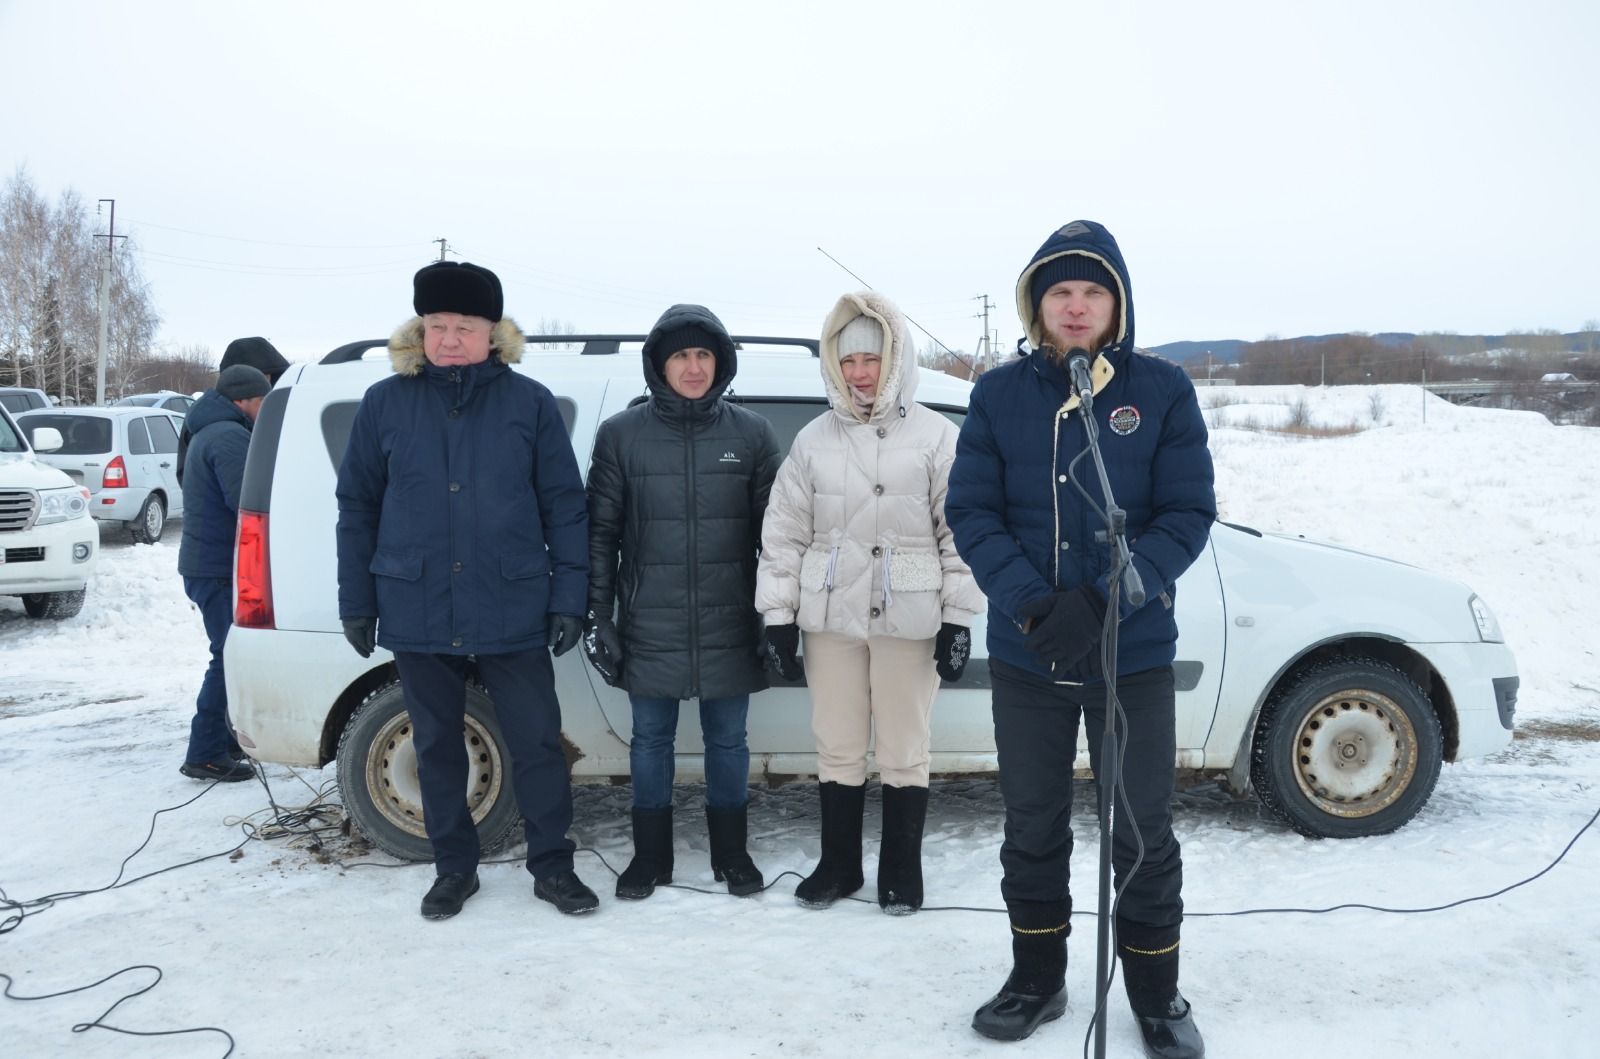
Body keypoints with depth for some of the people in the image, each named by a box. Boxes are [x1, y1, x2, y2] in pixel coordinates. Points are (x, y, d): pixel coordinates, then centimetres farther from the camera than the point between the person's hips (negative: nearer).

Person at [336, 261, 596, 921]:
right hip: (418, 615, 2)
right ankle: (454, 869, 29)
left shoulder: (530, 403, -1)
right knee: (437, 747, 13)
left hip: (513, 613, -1)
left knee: (537, 742, 5)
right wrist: (357, 604, 5)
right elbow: (357, 508, 7)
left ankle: (552, 866, 22)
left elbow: (565, 507, 0)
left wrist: (568, 598, -4)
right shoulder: (385, 404, 3)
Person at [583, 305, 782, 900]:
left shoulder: (751, 434, 1)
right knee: (650, 740, 12)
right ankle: (650, 856, 27)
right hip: (650, 629, 0)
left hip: (729, 629, 0)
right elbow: (600, 532, 1)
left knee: (728, 741, 12)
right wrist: (597, 617, -2)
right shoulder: (621, 435, 0)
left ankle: (731, 852, 29)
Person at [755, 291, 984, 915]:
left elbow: (960, 532, -2)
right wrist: (778, 617, 3)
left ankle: (901, 872, 22)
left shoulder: (935, 436, -2)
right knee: (837, 747, 11)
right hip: (831, 614, 3)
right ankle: (839, 864, 27)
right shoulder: (814, 439, 6)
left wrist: (959, 619, -5)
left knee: (904, 751, 7)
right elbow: (784, 532, 7)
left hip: (907, 617, -3)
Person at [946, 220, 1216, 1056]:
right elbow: (971, 512, -3)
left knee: (1144, 834, 8)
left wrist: (1101, 601, -21)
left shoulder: (1163, 390, -3)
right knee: (1032, 828, 14)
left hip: (1136, 655, -1)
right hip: (1025, 656, 2)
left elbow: (1187, 514, -7)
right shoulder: (999, 394, 0)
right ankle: (1036, 978, 32)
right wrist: (1030, 606, -19)